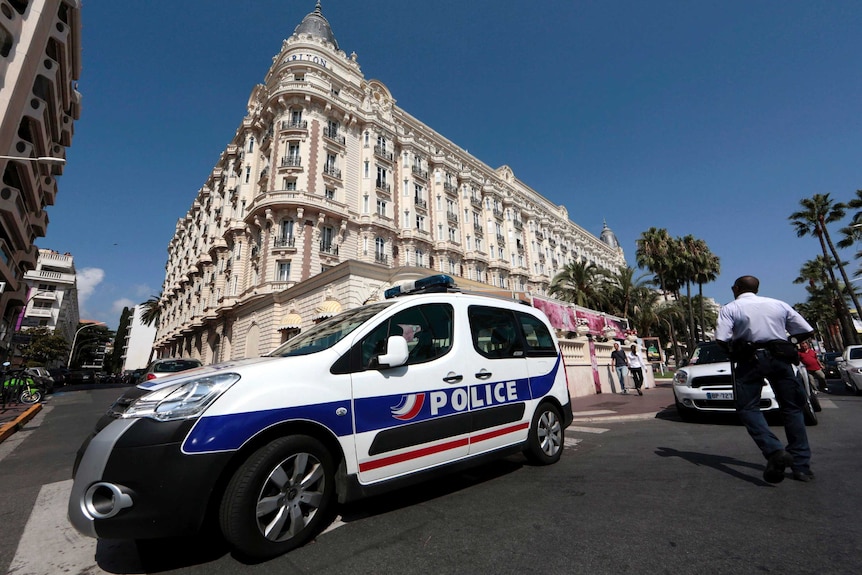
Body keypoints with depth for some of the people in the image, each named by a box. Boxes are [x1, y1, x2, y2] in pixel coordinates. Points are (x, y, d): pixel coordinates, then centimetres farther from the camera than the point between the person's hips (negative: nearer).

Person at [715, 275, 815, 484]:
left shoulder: (730, 308, -2)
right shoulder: (779, 304, 12)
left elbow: (721, 339, -13)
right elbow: (807, 331, 10)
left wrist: (733, 349, 8)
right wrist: (789, 341, 25)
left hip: (749, 359, -4)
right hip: (780, 357, 5)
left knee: (748, 408, 3)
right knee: (791, 408, 13)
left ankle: (775, 451, -17)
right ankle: (802, 465, 15)